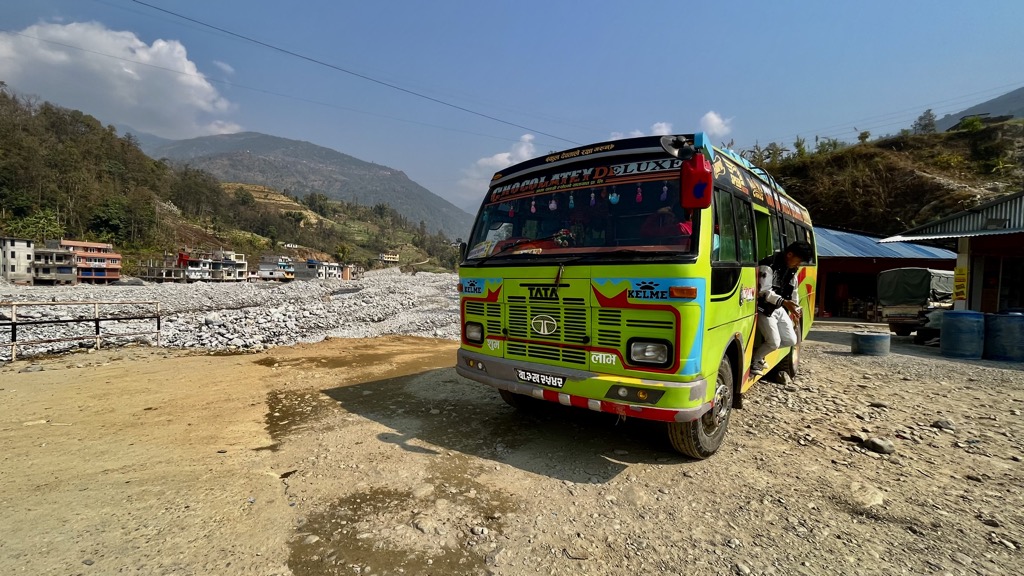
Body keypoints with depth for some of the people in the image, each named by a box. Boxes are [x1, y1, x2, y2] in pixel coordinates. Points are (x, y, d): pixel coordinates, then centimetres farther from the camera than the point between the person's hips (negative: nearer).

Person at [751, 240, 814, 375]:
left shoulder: (792, 269, 8)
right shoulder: (768, 265, -20)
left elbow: (793, 290, 20)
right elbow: (764, 291, -27)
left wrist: (795, 308, 12)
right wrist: (784, 302, -37)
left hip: (780, 309, 9)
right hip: (765, 310, -9)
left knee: (791, 340, 9)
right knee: (774, 342, -13)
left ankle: (760, 355, 21)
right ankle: (752, 362, 9)